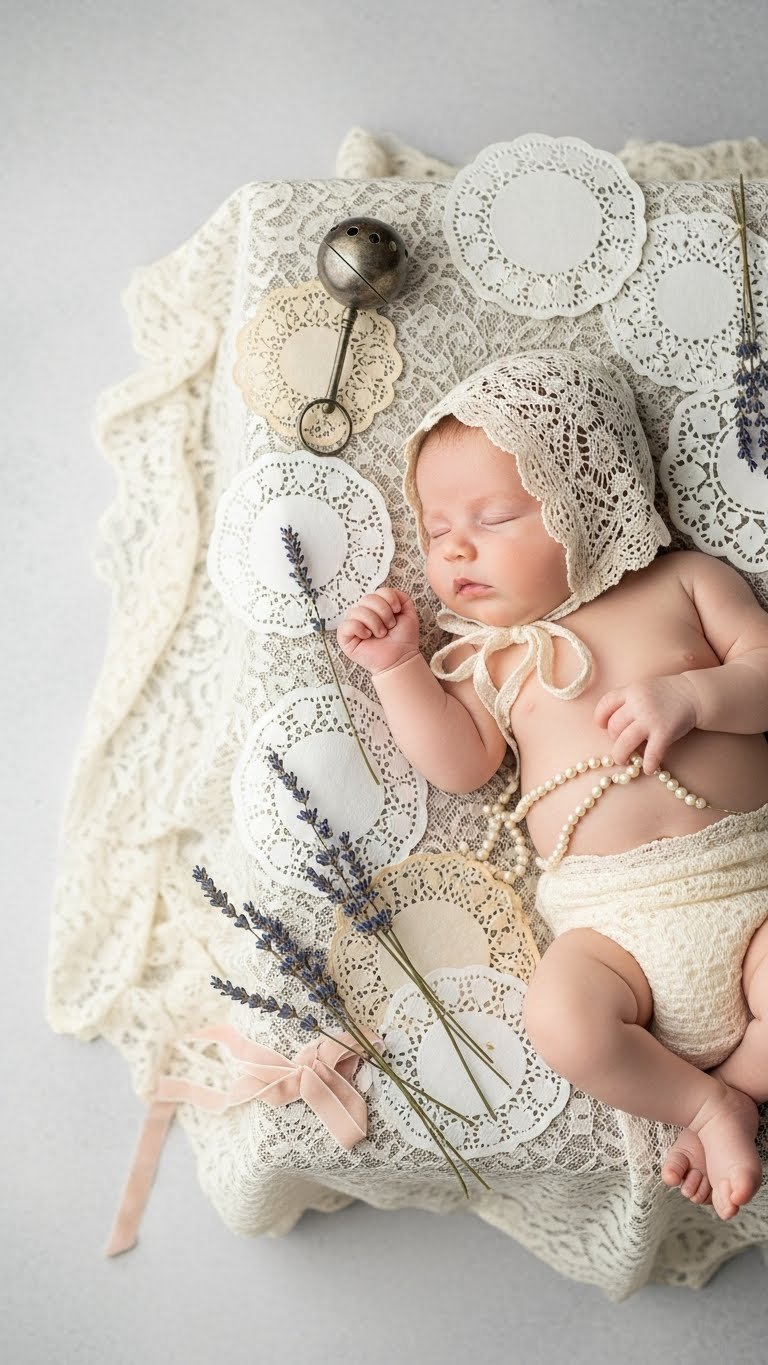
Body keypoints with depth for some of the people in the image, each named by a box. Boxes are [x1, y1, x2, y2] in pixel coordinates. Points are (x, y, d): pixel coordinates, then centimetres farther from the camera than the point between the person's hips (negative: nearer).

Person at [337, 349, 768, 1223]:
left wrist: (690, 697, -15)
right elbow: (460, 763, 2)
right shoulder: (492, 656, 12)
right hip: (610, 917, 1)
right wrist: (398, 666, -5)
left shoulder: (684, 582, 10)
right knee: (561, 1020, -27)